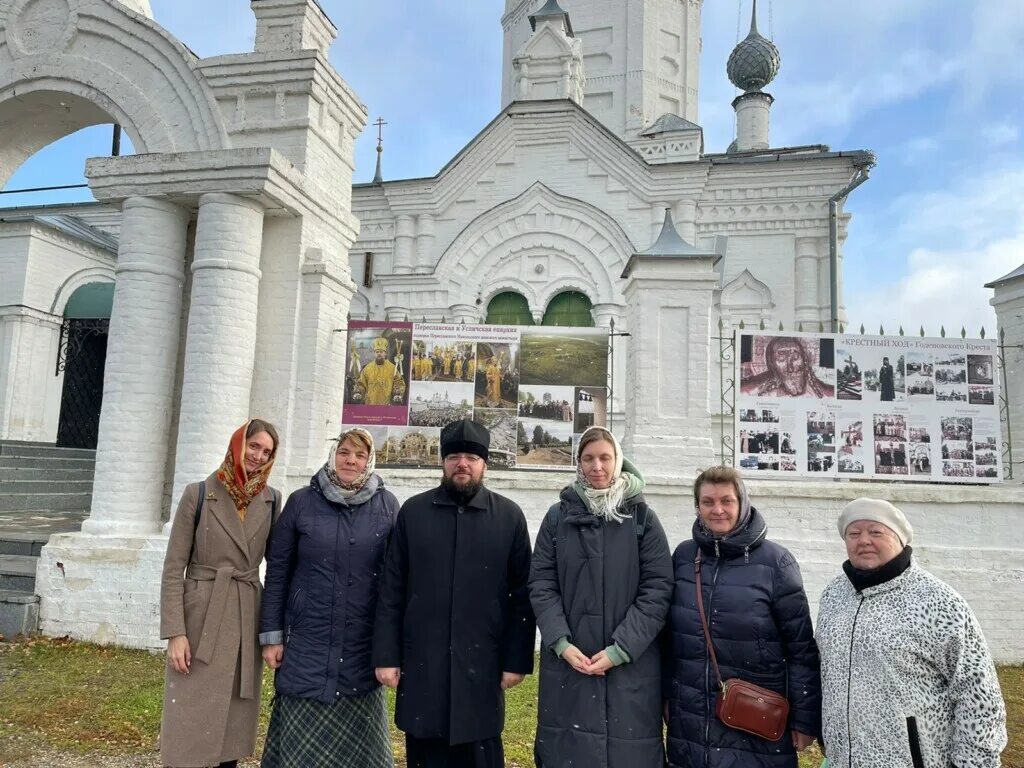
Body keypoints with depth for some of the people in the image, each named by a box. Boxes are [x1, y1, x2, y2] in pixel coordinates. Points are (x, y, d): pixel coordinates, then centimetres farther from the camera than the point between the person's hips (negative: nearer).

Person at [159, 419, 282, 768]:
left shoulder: (272, 500, 3)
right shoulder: (198, 494, -5)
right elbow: (173, 568, -5)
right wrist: (175, 632, -11)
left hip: (247, 618, 3)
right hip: (201, 616, -3)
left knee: (235, 717, 12)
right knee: (190, 717, 3)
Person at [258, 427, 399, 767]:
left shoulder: (387, 505, -1)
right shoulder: (301, 501, -2)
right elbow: (277, 571, 2)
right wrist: (271, 635, 0)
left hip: (364, 645, 1)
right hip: (307, 641, 0)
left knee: (358, 739, 11)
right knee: (301, 739, 8)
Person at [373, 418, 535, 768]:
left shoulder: (509, 516, 1)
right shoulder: (413, 511, 3)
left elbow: (521, 595, 1)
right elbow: (391, 590, 3)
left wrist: (517, 659, -3)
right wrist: (386, 654, -1)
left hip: (482, 665, -1)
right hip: (420, 664, 1)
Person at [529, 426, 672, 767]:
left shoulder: (642, 517, 0)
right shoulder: (558, 516, 4)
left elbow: (657, 589, -5)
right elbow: (541, 584, 2)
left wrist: (621, 649, -12)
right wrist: (561, 642, -10)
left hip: (630, 664, -1)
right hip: (567, 662, 1)